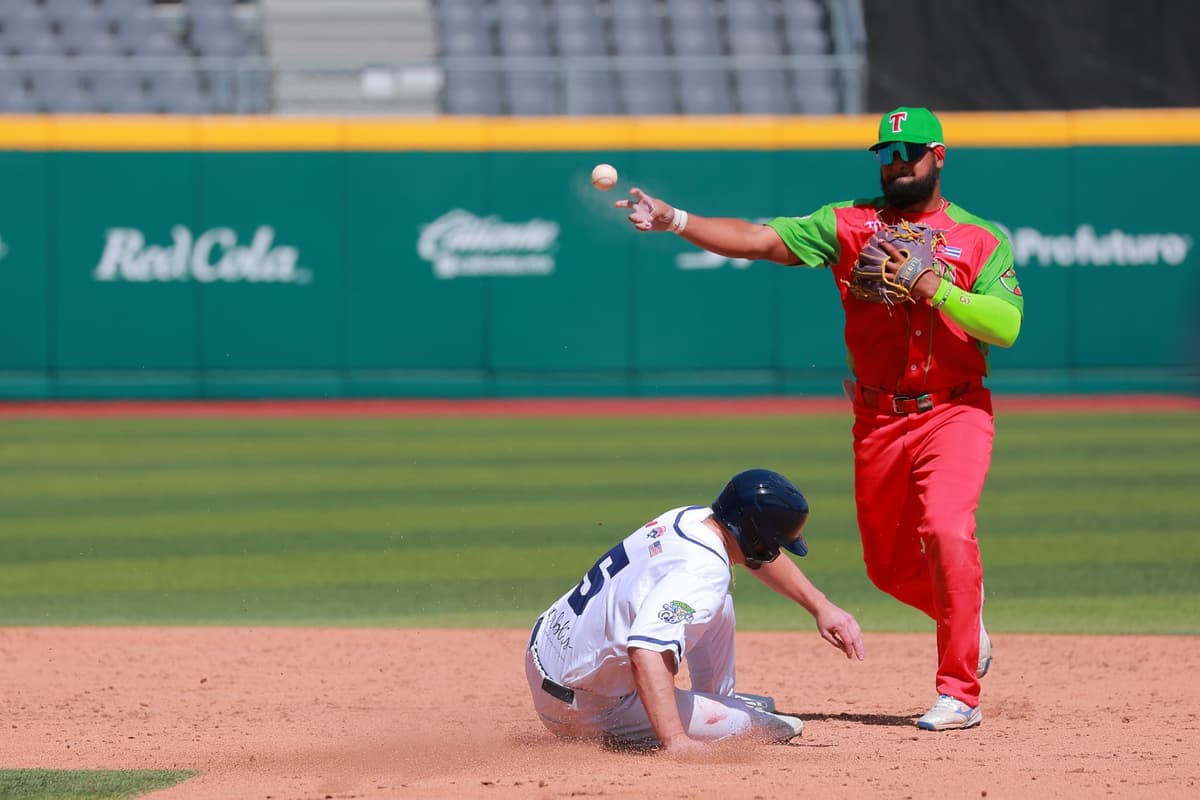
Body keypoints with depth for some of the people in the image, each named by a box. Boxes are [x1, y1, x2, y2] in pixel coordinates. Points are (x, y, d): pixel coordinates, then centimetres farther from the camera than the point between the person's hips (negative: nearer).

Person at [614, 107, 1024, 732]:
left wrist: (933, 287, -21)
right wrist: (676, 221, -17)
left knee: (947, 533, -24)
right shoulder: (849, 222, 6)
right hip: (878, 418, 4)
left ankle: (959, 693, -16)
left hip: (955, 414, -4)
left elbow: (1006, 325, -13)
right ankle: (967, 623, 42)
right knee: (889, 565, 11)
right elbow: (759, 239, -5)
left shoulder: (981, 238, 1)